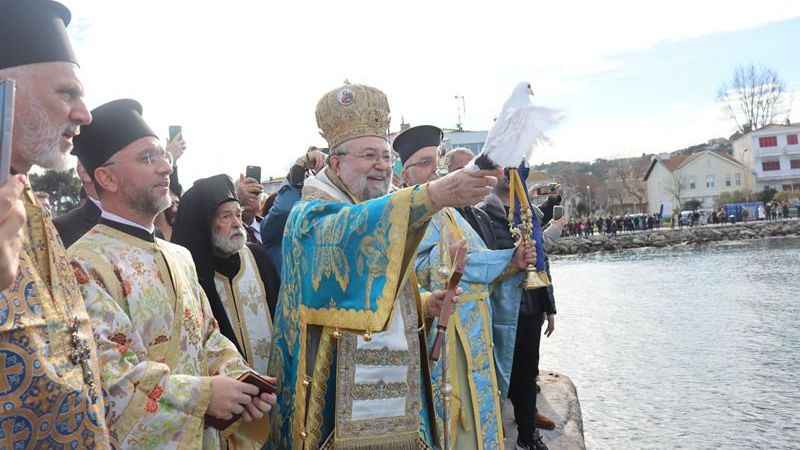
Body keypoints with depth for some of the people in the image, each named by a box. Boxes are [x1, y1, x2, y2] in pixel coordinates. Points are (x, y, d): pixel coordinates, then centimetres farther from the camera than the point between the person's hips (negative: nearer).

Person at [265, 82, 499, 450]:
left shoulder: (383, 217, 17)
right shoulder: (312, 215, -7)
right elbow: (355, 227, -31)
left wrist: (423, 306, 1)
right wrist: (435, 194, -43)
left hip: (395, 385, 7)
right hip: (340, 389, -7)